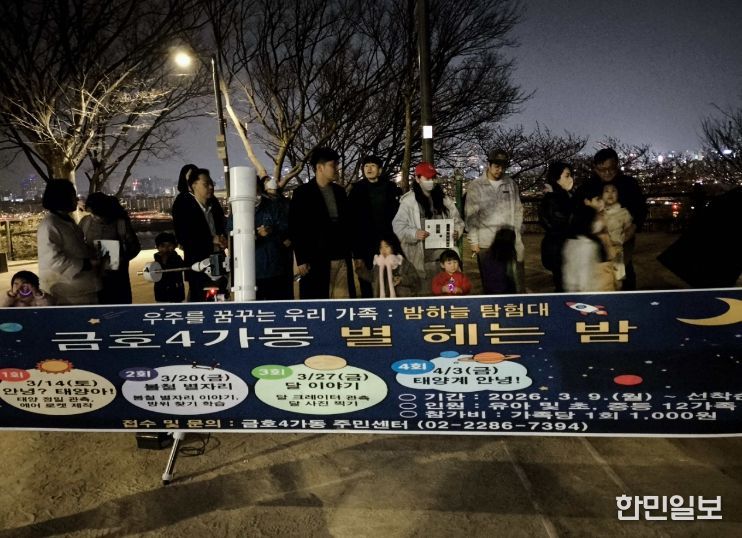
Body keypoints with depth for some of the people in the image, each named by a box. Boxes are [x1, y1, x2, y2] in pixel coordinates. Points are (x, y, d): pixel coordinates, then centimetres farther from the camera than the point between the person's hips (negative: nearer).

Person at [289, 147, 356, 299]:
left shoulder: (339, 192, 15)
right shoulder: (302, 193, -1)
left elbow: (347, 224, 16)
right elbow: (295, 229, -5)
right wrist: (301, 260, -10)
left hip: (342, 259, 5)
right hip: (316, 261, -5)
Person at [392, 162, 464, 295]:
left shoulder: (443, 198, 13)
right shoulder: (409, 200, -2)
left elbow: (457, 220, 17)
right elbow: (398, 225, -6)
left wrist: (456, 231, -5)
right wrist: (414, 233, -23)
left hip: (445, 255, 4)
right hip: (422, 257, -4)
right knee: (424, 292, -1)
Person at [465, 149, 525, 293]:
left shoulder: (511, 184, 9)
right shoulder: (475, 186, 1)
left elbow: (518, 210, 12)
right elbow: (471, 215, 0)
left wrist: (517, 235, 5)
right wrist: (474, 241, -4)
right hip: (486, 243, -2)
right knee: (489, 283, 3)